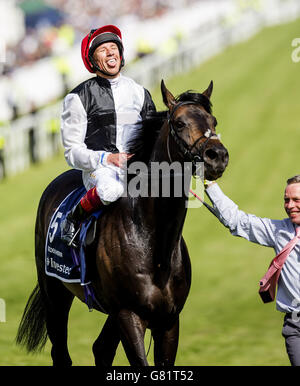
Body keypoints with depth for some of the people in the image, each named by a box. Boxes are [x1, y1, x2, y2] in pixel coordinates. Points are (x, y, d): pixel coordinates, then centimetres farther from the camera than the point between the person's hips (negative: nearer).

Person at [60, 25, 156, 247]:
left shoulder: (139, 93, 16)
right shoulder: (79, 97, 3)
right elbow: (72, 152, 1)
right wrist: (106, 158, -15)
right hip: (98, 169, -4)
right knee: (110, 189, -40)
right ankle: (73, 219, -11)